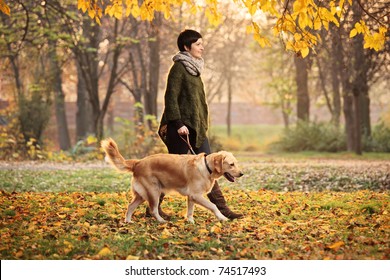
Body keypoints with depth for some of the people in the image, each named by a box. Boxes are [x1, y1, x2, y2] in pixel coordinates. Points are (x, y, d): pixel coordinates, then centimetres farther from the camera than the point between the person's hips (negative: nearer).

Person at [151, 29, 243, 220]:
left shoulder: (193, 68, 15)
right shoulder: (178, 68, -11)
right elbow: (171, 97, -17)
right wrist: (178, 124, -22)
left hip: (196, 127, 9)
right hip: (182, 127, -9)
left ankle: (221, 208, 5)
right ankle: (154, 205, 12)